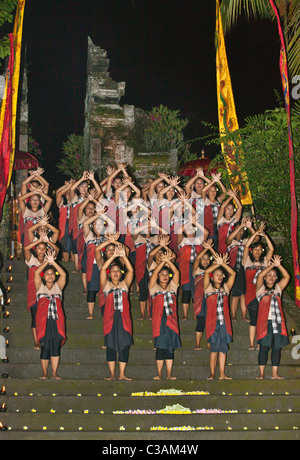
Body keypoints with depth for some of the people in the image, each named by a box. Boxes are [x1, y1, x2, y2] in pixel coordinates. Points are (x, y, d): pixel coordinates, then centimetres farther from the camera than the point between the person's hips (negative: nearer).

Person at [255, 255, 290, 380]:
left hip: (278, 322, 3)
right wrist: (272, 265, -9)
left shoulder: (278, 288, 18)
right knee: (264, 347, -6)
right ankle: (261, 373, -2)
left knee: (277, 347, 1)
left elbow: (287, 277, 5)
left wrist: (278, 266, -7)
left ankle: (275, 373, 4)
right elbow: (260, 275, -8)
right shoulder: (261, 289, 9)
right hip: (265, 322, -3)